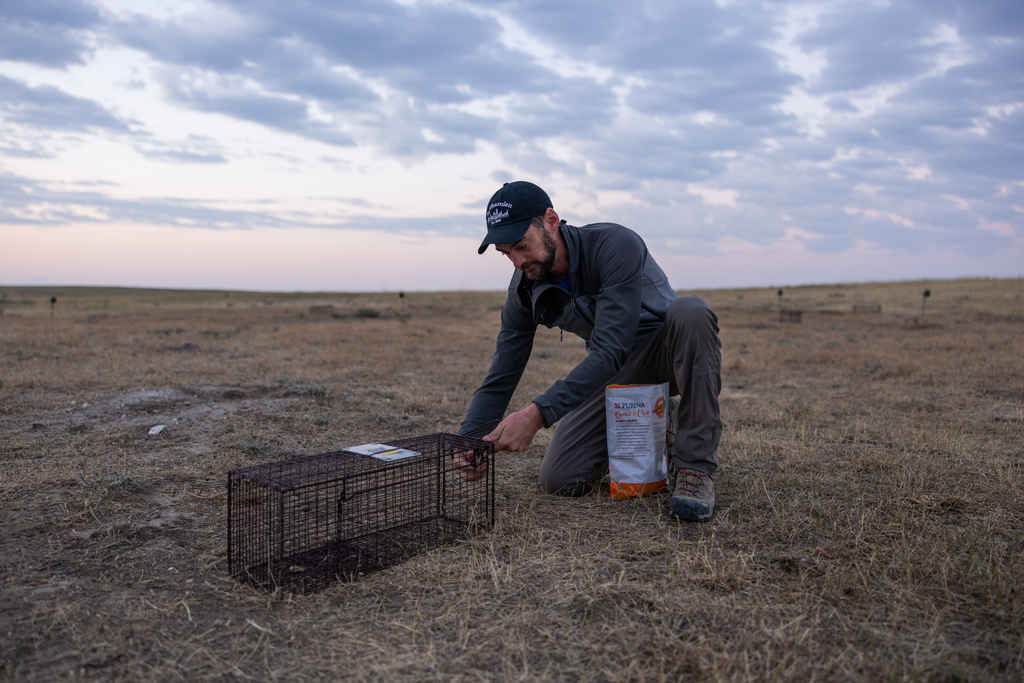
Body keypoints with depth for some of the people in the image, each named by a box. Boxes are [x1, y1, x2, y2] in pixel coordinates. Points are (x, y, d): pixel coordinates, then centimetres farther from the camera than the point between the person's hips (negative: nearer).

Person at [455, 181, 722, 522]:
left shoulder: (616, 245, -30)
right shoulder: (525, 289, -11)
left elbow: (610, 350, -38)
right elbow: (501, 377, -7)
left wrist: (537, 414, -45)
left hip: (671, 353, -4)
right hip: (615, 370, 5)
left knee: (689, 311, -40)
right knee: (560, 479, -10)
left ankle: (696, 465, -27)